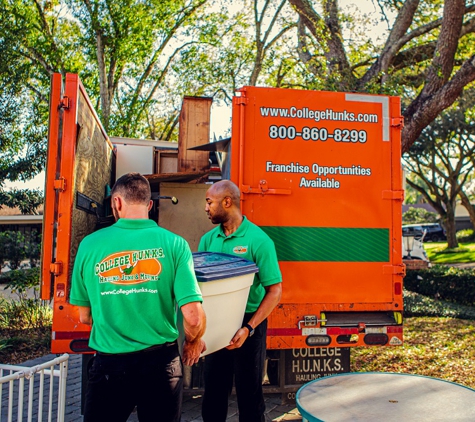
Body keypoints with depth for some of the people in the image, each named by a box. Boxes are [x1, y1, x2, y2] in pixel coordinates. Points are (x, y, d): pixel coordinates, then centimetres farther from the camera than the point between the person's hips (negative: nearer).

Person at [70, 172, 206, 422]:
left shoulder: (90, 244, -6)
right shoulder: (174, 244, -11)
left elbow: (84, 316, 3)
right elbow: (193, 317, -15)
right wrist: (193, 342, 6)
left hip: (109, 364, 1)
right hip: (160, 363, 0)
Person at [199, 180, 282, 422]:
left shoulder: (258, 240, -12)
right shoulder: (208, 239, 4)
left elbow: (274, 291, -13)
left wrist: (249, 328, -20)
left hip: (249, 322, -5)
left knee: (249, 393, 10)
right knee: (213, 392, 17)